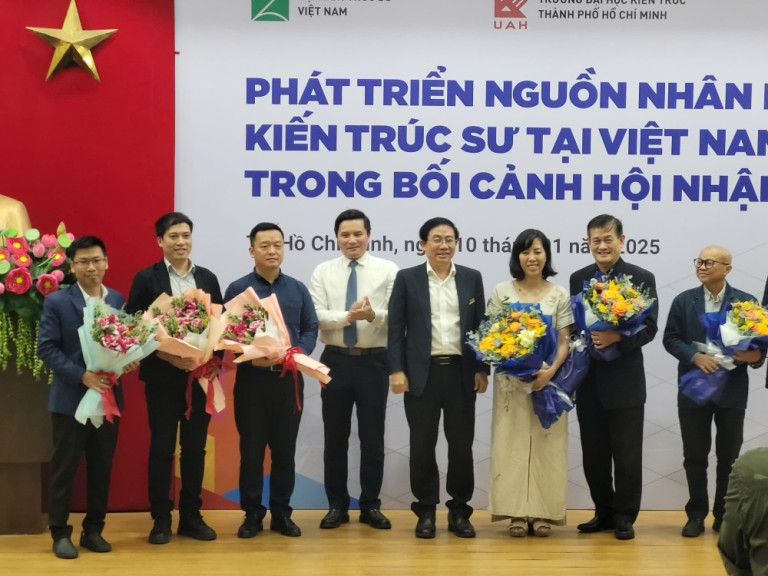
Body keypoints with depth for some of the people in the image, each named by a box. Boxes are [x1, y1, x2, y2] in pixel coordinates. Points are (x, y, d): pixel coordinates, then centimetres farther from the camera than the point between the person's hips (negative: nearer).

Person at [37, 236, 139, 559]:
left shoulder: (118, 300, 7)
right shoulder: (57, 301, -5)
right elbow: (46, 349, -9)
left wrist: (131, 359, -12)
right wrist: (82, 375, -19)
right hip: (70, 398, -4)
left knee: (102, 469, 10)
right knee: (64, 469, 3)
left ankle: (93, 530, 21)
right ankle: (60, 533, 13)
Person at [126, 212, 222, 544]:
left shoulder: (208, 278, 10)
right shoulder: (146, 278, -1)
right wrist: (166, 356, -16)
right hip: (162, 375, -3)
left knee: (195, 447, 8)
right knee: (162, 447, 2)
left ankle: (191, 516, 17)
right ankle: (161, 519, 10)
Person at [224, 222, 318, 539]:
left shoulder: (298, 289, 10)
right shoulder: (237, 289, 1)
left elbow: (311, 329, 7)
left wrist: (298, 353, -12)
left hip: (289, 378, 2)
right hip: (251, 378, -2)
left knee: (285, 449, 7)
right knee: (251, 448, 3)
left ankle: (281, 512, 16)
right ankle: (252, 513, 12)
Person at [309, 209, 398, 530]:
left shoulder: (388, 270, 0)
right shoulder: (323, 272, 4)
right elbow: (316, 316, -8)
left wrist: (374, 315, -28)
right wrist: (348, 316, -24)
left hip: (374, 361, -1)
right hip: (336, 360, 1)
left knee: (373, 437, 6)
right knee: (335, 437, 8)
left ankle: (370, 506, 17)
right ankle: (337, 505, 18)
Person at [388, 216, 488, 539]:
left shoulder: (472, 278, 8)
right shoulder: (407, 279, 3)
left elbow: (480, 326, 8)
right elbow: (396, 328, 0)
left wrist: (482, 369, 3)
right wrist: (396, 370, -8)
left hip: (461, 372, 2)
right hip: (422, 372, -1)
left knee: (461, 444, 5)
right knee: (422, 445, 3)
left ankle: (460, 511, 16)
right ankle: (426, 512, 13)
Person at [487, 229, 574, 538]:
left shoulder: (560, 295, 5)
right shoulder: (502, 292, 5)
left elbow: (565, 342, 0)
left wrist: (551, 371, -16)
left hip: (548, 379, 0)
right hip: (511, 380, 0)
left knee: (546, 445, 1)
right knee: (513, 444, 0)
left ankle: (542, 512, 8)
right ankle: (517, 512, 5)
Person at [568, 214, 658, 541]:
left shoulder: (642, 279, -3)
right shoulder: (578, 279, 9)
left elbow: (649, 328, -9)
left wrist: (617, 338, -24)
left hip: (625, 380, -4)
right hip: (588, 379, 4)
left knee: (626, 454, 3)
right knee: (593, 453, 10)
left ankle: (625, 517, 15)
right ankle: (604, 513, 24)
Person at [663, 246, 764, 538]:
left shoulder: (746, 302, 0)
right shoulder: (683, 301, 4)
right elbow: (671, 338, 0)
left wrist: (756, 355, -21)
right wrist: (695, 357, -16)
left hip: (732, 390, -1)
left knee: (729, 456, 7)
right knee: (695, 456, 6)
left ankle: (724, 516, 19)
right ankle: (696, 514, 16)